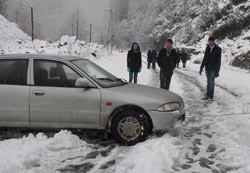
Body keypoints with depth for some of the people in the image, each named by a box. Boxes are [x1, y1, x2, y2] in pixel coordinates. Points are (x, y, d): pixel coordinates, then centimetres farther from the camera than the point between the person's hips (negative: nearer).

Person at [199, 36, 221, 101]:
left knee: (211, 82, -4)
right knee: (208, 82, 11)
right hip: (207, 68, 5)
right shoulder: (207, 48, 7)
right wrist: (201, 67, 10)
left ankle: (211, 96, 4)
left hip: (213, 69, -5)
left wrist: (217, 71, -14)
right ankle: (207, 95, 16)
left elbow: (218, 61, -10)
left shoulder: (218, 49, -8)